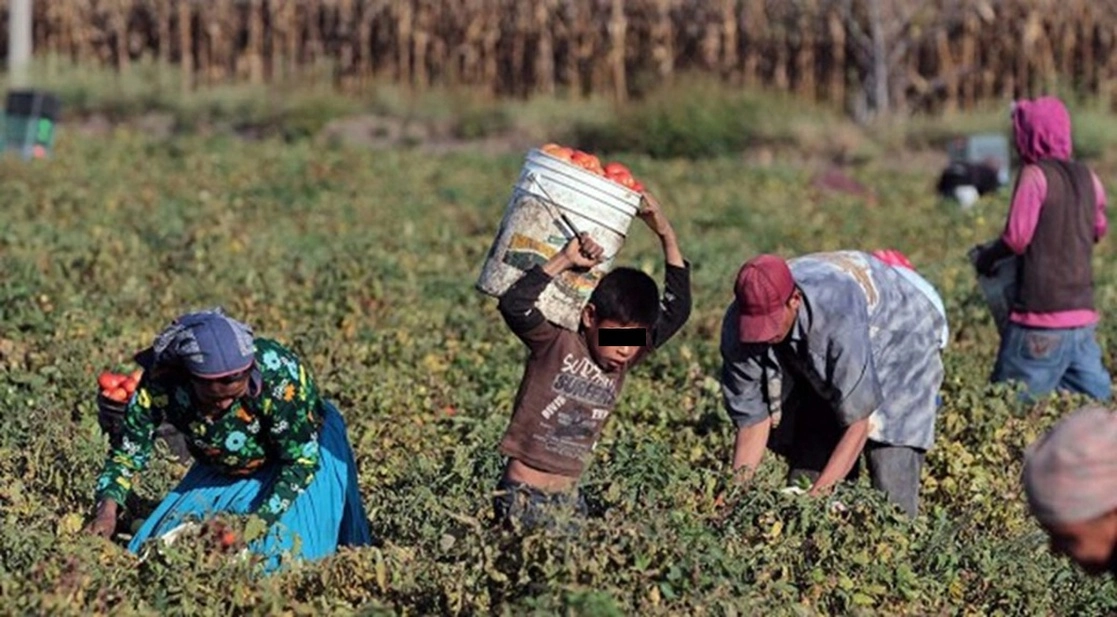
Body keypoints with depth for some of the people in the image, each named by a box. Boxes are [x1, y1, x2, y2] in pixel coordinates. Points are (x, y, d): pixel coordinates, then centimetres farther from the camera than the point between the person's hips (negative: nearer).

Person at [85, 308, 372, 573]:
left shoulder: (279, 374, -38)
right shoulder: (159, 384, -30)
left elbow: (302, 458, -28)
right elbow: (128, 449, -16)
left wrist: (260, 519, -37)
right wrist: (107, 510, -32)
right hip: (220, 472, 4)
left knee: (284, 551, -19)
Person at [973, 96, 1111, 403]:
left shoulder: (1035, 175, -9)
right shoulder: (1087, 178, 11)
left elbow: (1016, 238, -13)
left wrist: (985, 257, 4)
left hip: (1042, 318, -7)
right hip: (1083, 312, 7)